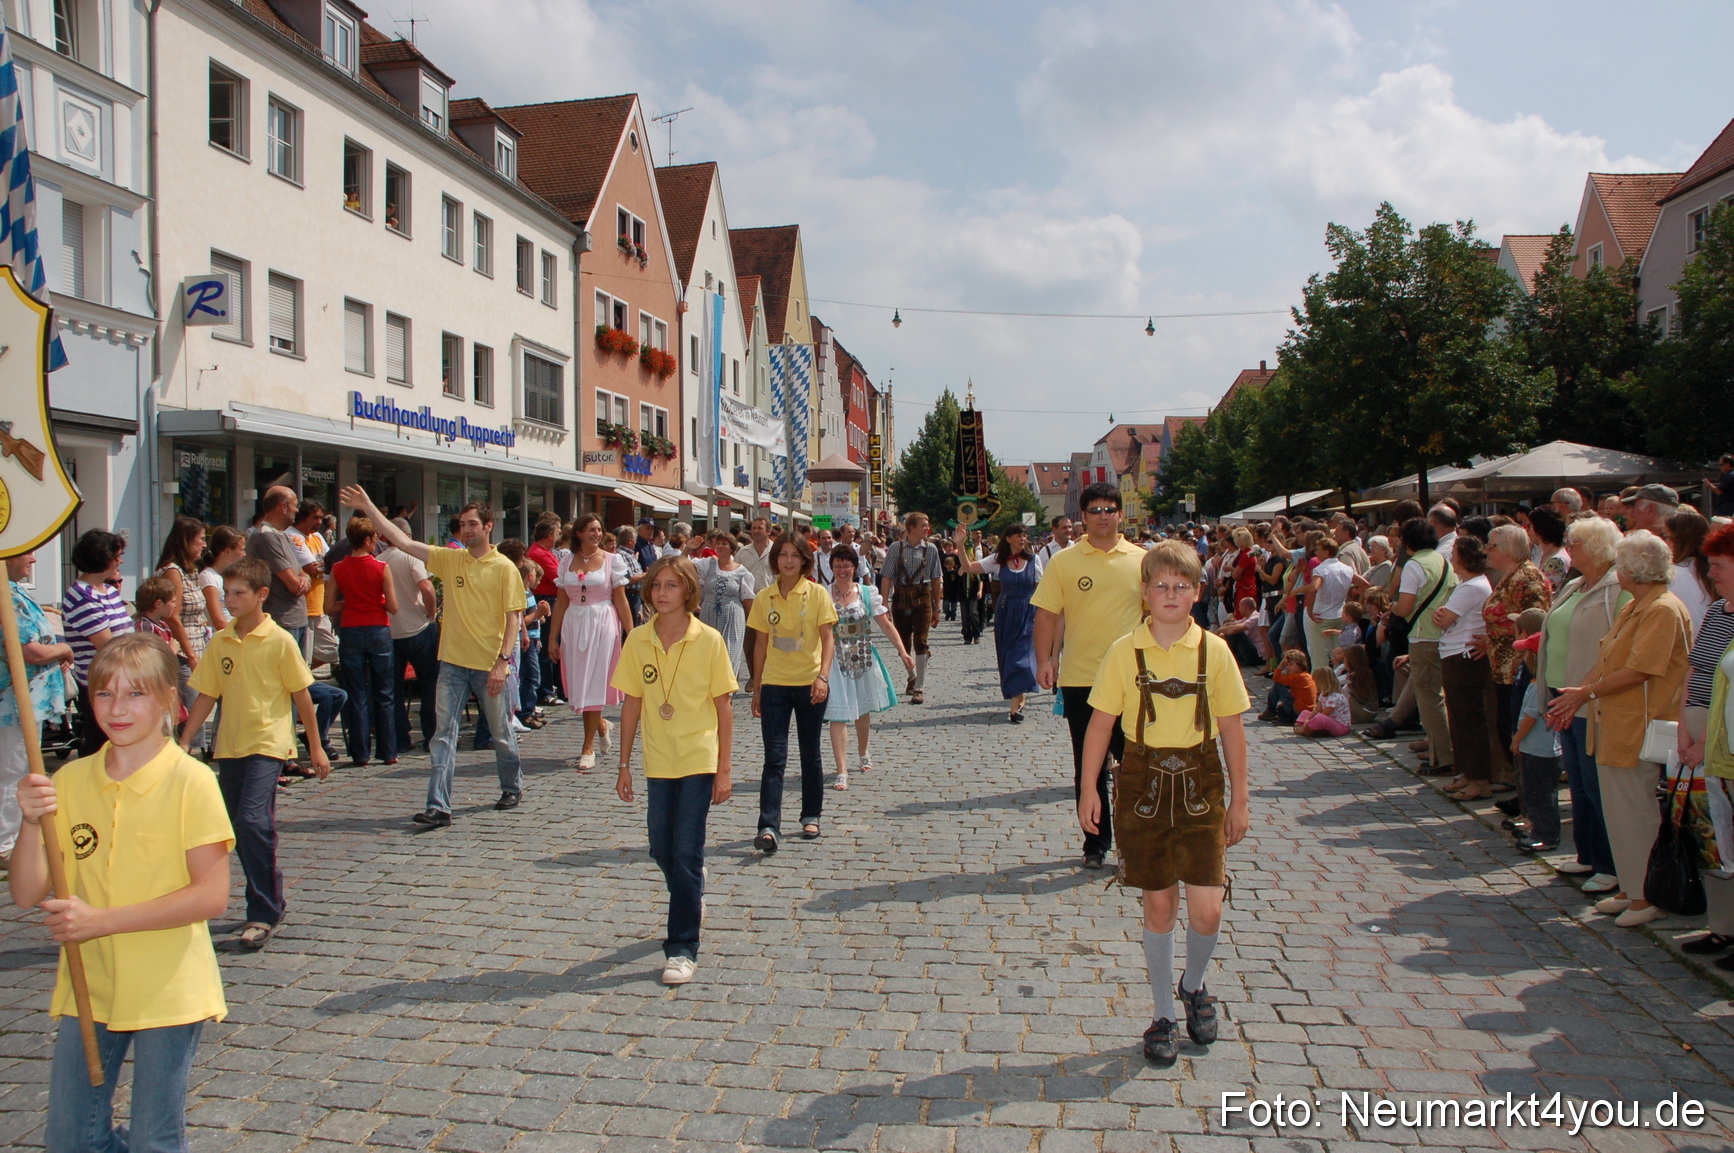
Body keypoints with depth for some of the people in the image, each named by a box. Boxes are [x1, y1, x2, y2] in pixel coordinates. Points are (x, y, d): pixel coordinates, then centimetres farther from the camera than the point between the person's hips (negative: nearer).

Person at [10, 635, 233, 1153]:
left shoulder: (190, 781, -13)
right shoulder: (70, 781, 2)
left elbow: (211, 895, -17)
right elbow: (28, 894, 0)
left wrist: (102, 920, -21)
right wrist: (31, 823, -17)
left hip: (167, 990, -5)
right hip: (87, 988, 5)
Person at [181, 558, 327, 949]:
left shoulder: (280, 641, -7)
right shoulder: (220, 642, 6)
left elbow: (301, 694, -2)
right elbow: (207, 695, 10)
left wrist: (315, 746, 1)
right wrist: (183, 743, 5)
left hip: (267, 744, -6)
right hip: (229, 746, 6)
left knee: (252, 821, -18)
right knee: (241, 829, 10)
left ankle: (264, 914, -8)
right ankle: (269, 903, 26)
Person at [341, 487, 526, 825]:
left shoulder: (504, 568, -6)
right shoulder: (449, 559, 5)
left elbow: (513, 617, -8)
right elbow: (403, 541, 2)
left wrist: (503, 660, -16)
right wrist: (368, 507, -4)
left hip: (489, 666, -3)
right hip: (453, 662, 3)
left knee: (502, 733, 12)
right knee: (444, 733, -2)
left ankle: (512, 788, 33)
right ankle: (439, 807, -2)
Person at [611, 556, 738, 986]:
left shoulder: (709, 640, -9)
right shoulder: (637, 640, -1)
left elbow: (723, 707, -5)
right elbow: (632, 704, 5)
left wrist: (724, 769, -6)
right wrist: (624, 765, 6)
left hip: (699, 760, -4)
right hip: (658, 761, 4)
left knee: (686, 851, -5)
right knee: (662, 849, 13)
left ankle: (683, 948, 4)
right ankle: (692, 902, 43)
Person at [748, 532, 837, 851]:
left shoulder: (817, 594, -3)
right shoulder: (764, 597, 4)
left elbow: (828, 639, -7)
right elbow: (761, 644, 9)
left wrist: (823, 676, -21)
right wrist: (756, 689, 11)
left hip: (809, 684, -1)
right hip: (774, 684, 1)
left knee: (810, 754, 11)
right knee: (774, 757, -6)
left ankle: (811, 816, 27)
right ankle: (768, 827, -9)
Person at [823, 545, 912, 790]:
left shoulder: (867, 593, 1)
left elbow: (885, 625, 1)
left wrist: (902, 651, -8)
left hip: (864, 659, 2)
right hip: (835, 660, -2)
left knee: (863, 711, 16)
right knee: (838, 714, -7)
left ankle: (863, 753, 41)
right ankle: (841, 771, -5)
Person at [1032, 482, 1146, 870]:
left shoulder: (1141, 560, 3)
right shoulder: (1063, 561, 0)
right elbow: (1047, 614, 0)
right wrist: (1044, 660, -10)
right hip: (1079, 678, 0)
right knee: (1088, 766, 9)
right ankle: (1096, 843, 22)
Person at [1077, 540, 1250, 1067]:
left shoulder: (1214, 650, -2)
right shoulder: (1124, 652, -4)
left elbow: (1231, 726, 3)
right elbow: (1101, 723, 0)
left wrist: (1239, 797, 4)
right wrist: (1088, 789, -2)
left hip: (1201, 782, 1)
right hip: (1143, 780, 0)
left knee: (1207, 909, -3)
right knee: (1158, 903, 7)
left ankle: (1194, 986, 29)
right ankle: (1163, 1014, 23)